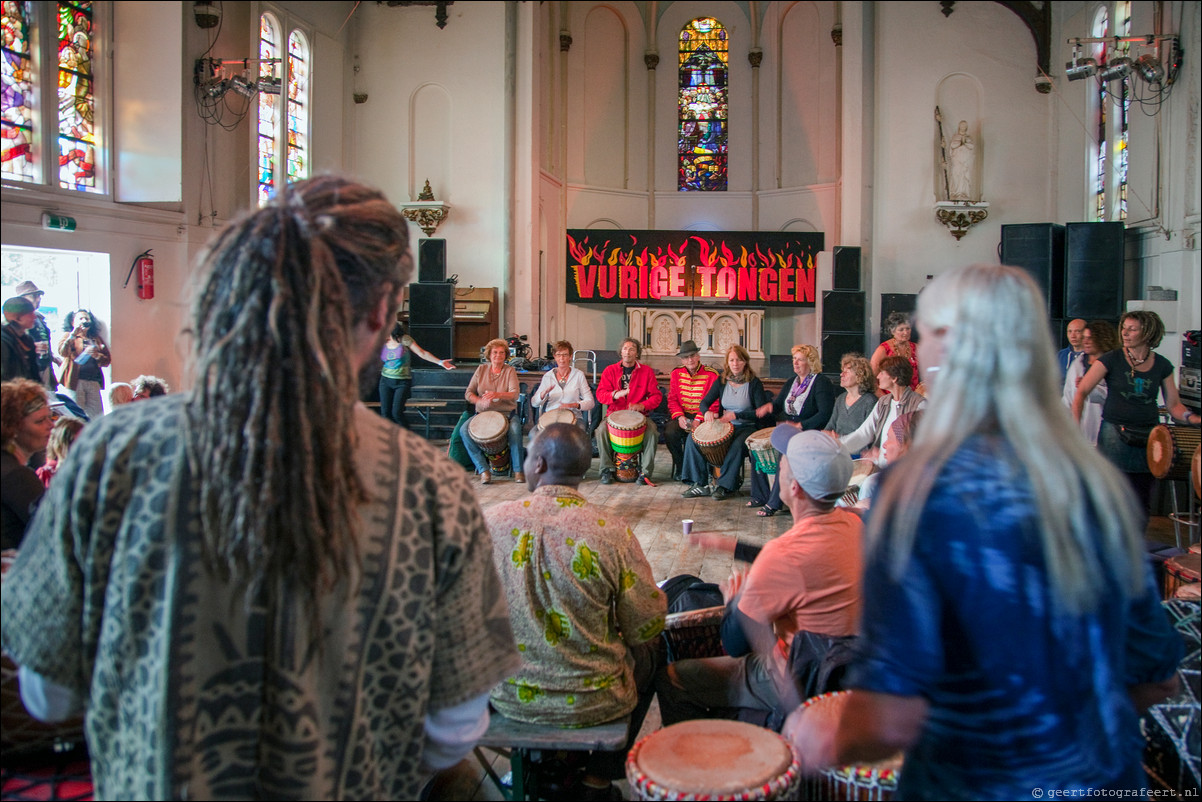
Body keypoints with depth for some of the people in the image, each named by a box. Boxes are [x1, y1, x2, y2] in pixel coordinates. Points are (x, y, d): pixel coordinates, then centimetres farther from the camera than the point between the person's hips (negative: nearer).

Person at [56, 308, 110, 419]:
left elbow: (107, 360, 14)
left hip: (93, 381, 4)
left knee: (97, 416, -2)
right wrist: (73, 334, -20)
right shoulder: (68, 336, 10)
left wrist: (97, 355, -7)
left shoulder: (96, 339, 20)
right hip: (75, 381, -3)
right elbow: (62, 352, -11)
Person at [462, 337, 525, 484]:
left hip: (507, 413, -2)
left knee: (515, 429, -35)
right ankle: (483, 470, -22)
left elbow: (514, 394, -14)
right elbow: (468, 393, 3)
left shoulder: (510, 371, 2)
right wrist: (480, 401, -19)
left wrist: (497, 395, -33)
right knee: (465, 429, -26)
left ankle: (518, 470, -23)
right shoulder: (481, 369, 8)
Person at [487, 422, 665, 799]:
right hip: (593, 702, -2)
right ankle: (599, 770, 32)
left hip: (506, 696, 3)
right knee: (650, 654, 27)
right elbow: (646, 628, -12)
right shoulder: (610, 529, -20)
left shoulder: (493, 521, -14)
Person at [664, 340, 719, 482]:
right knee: (670, 433, -26)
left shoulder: (711, 374, -5)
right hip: (681, 414, 3)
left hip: (702, 416, -3)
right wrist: (679, 416, -14)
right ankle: (680, 466, -2)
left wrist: (698, 420, -23)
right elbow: (672, 399, 5)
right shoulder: (676, 373, 7)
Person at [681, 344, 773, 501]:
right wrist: (707, 412, -18)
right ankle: (700, 484, -11)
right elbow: (705, 402, 6)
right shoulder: (722, 381, 6)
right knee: (693, 438, -15)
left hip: (747, 427, -5)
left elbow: (761, 413, -12)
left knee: (738, 445, -38)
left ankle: (725, 486, -22)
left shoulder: (754, 383, -6)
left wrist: (736, 415, -21)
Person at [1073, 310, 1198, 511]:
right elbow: (1081, 392, -8)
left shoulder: (1162, 366, 6)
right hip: (1115, 436, -3)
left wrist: (1192, 418, -11)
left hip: (1148, 439, 3)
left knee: (1142, 502, 7)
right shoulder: (1111, 360, -3)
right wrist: (1075, 424, -20)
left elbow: (1174, 405, 9)